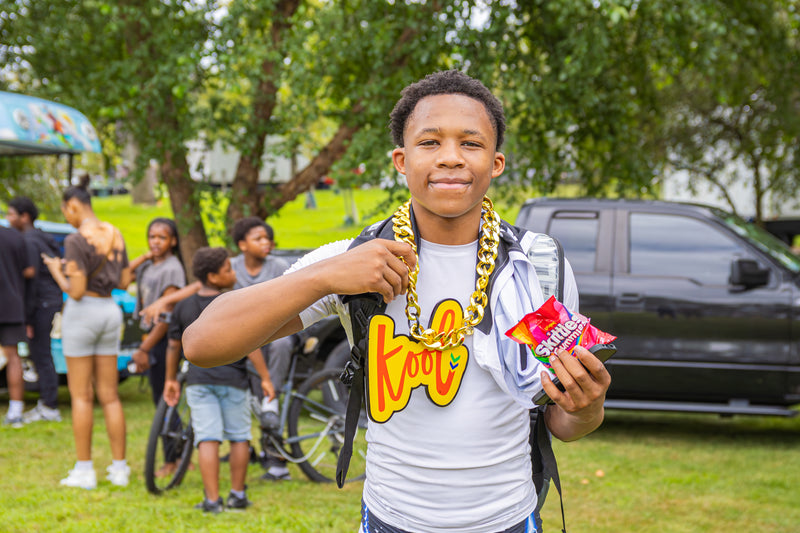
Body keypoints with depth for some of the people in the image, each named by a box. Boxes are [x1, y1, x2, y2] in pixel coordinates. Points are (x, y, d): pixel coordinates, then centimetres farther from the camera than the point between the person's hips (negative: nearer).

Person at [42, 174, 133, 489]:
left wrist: (56, 271, -2)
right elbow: (124, 281, 12)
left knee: (81, 395, 0)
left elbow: (76, 291, -17)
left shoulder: (77, 240, -15)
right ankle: (119, 467, 11)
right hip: (110, 311, 7)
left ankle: (84, 471, 2)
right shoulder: (115, 235, 7)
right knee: (109, 395, 10)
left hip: (83, 311, -7)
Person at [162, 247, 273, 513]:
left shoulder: (183, 307, 4)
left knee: (207, 439, 1)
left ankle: (212, 499, -3)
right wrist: (265, 378, -6)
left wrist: (171, 379, 20)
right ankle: (237, 495, 18)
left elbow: (173, 346, 9)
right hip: (232, 379, -3)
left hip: (199, 380, 3)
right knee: (239, 437, 12)